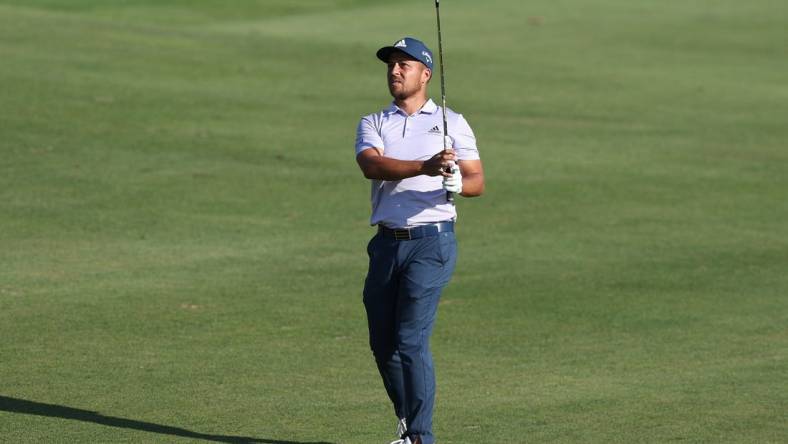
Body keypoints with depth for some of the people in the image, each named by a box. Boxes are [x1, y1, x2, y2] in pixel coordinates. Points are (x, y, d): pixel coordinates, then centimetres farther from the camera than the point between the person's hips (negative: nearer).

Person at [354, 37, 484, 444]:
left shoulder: (452, 123, 7)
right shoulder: (372, 124, 12)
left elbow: (477, 181, 1)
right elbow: (371, 165, -11)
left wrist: (456, 182, -24)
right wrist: (425, 168, -27)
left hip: (432, 242, -4)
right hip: (386, 243, 4)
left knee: (411, 340, -14)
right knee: (382, 344, 8)